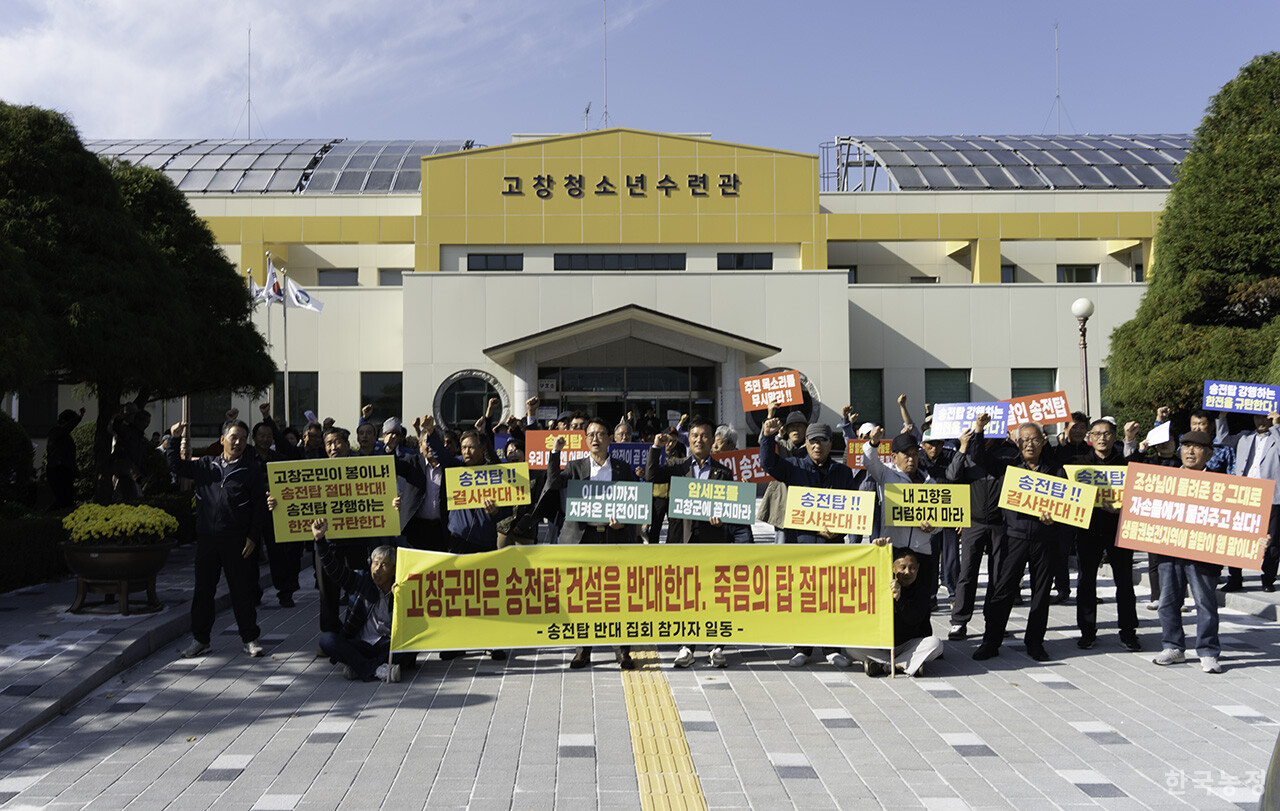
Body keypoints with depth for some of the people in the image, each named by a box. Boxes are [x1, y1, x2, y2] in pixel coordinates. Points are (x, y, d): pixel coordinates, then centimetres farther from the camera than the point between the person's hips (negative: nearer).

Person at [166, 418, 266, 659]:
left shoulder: (253, 470, 3)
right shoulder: (205, 465, 12)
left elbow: (259, 506, 1)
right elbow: (176, 466, 14)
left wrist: (252, 537, -5)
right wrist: (175, 440, 1)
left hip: (237, 541, -3)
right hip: (206, 538, 3)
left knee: (242, 591, 2)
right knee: (203, 589, 8)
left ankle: (250, 639, 14)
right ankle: (200, 639, 19)